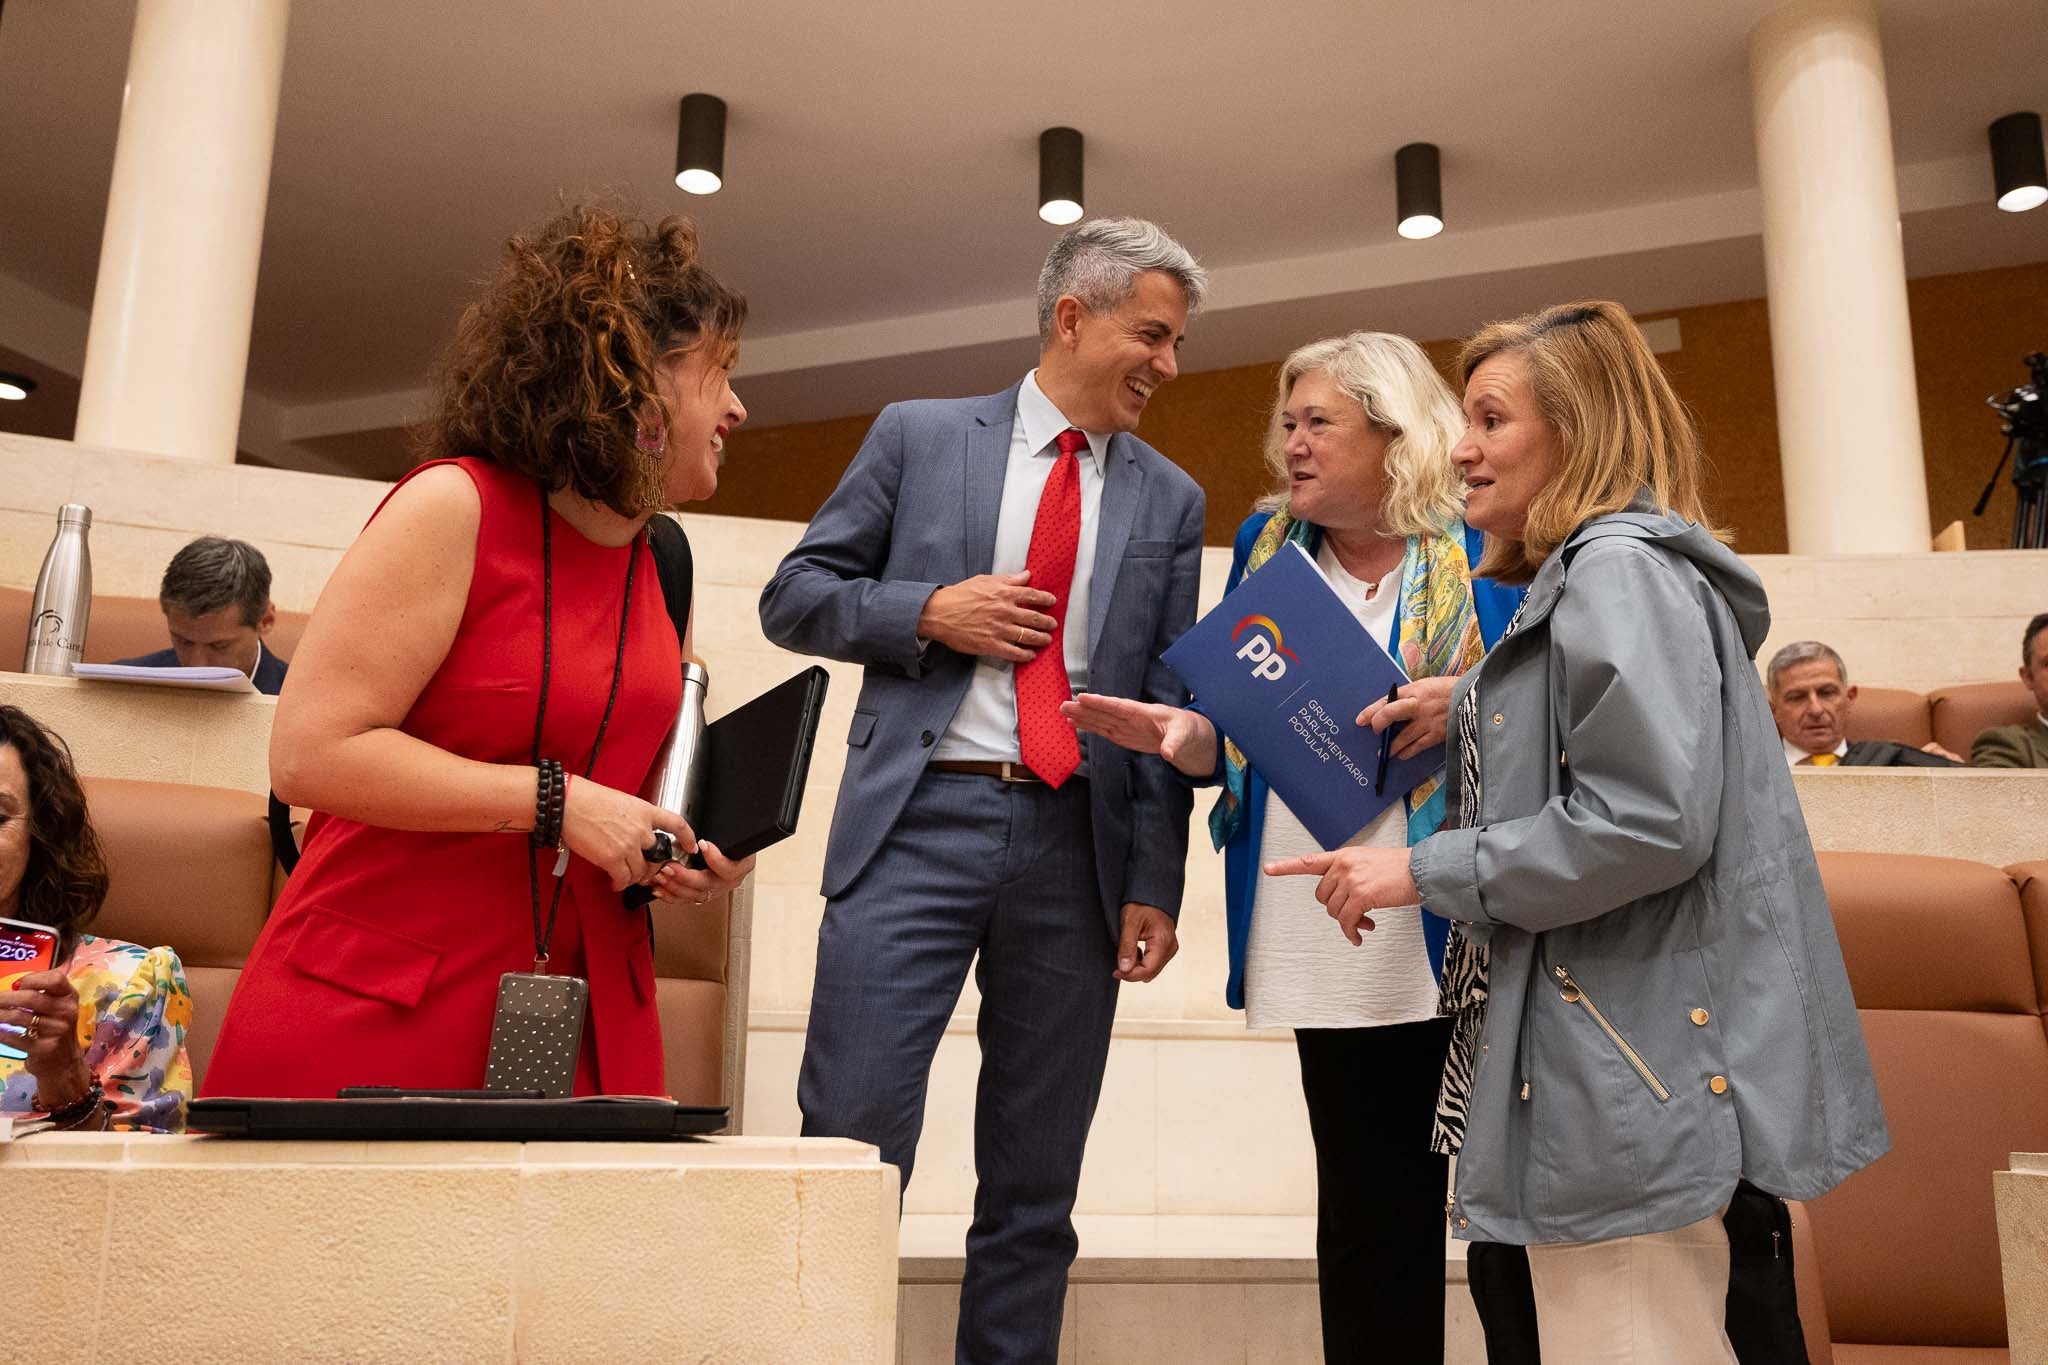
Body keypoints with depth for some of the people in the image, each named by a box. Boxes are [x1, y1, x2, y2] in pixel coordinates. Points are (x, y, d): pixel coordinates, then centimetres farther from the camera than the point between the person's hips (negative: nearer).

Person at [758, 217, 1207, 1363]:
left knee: (1036, 1187, 9)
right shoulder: (920, 436, 7)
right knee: (852, 1142, -4)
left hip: (1080, 847, 3)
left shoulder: (1171, 501, 12)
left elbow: (1171, 700, 9)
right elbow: (793, 596, 7)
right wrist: (926, 613, -10)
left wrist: (1156, 884, 2)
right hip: (920, 820, -2)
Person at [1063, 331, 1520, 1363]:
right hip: (1335, 958, 4)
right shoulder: (1267, 545, 11)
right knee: (1368, 1215, 11)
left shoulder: (1484, 547, -2)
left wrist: (1468, 703, -20)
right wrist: (1182, 733, -6)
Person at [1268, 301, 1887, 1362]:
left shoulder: (1619, 569, -12)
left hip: (1633, 1072, -10)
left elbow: (1651, 822, -23)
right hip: (1603, 1057, 10)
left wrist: (1424, 872, -15)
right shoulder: (1572, 579, 19)